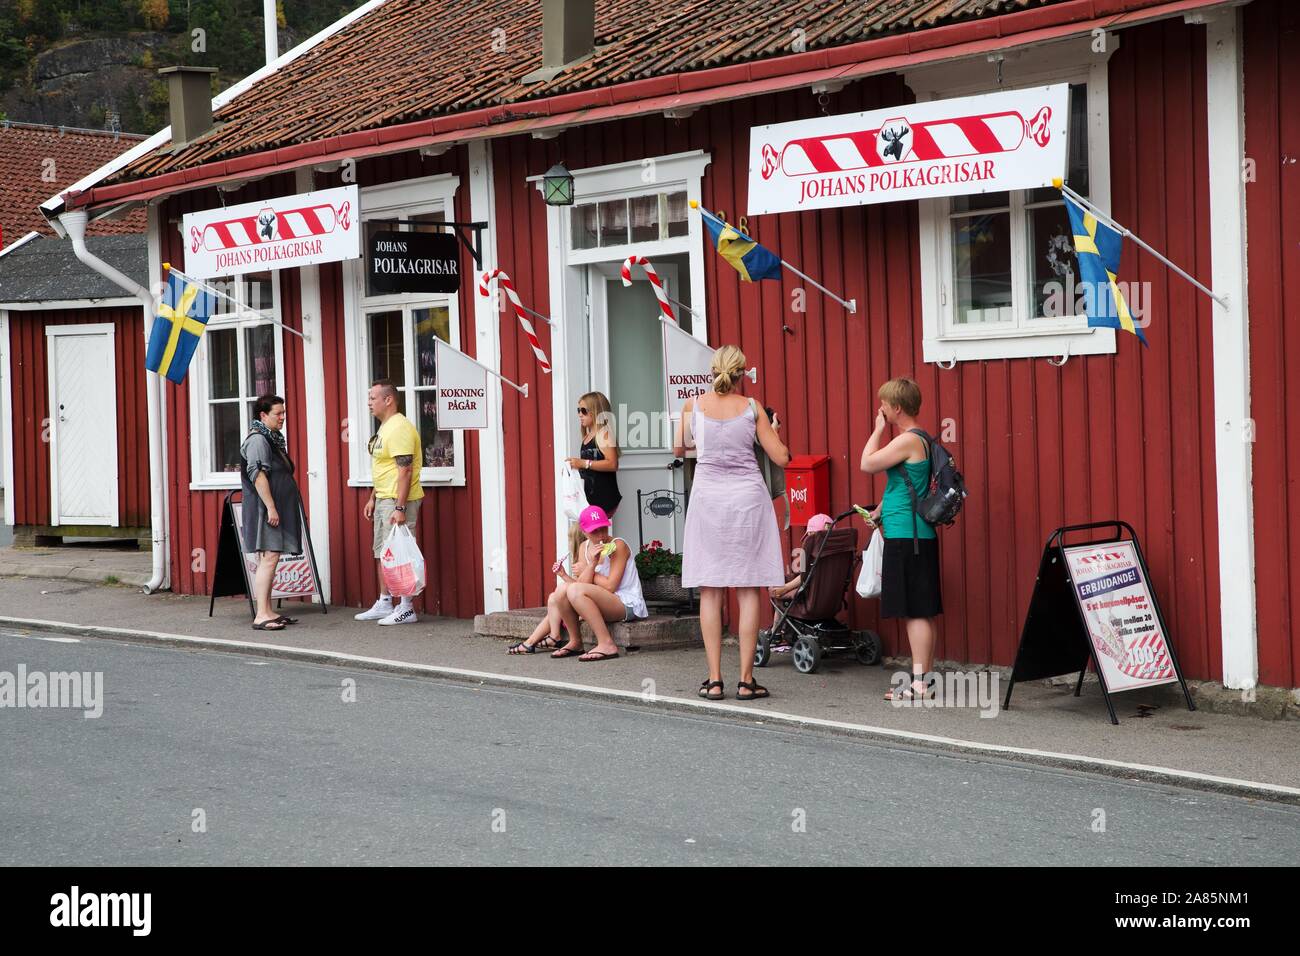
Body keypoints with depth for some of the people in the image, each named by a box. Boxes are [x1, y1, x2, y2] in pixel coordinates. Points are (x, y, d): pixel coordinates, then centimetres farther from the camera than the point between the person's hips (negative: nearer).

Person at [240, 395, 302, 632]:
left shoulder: (273, 439, 19)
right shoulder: (257, 439, -12)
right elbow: (258, 475, -20)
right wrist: (271, 507, -22)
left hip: (277, 509, 10)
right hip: (265, 509, -10)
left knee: (268, 559, 10)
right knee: (269, 557, -14)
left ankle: (267, 612, 13)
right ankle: (261, 616, -16)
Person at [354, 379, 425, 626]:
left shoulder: (399, 428, -17)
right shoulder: (384, 428, 16)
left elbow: (405, 470, -22)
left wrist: (400, 507, -26)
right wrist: (373, 499, 23)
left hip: (399, 500, -11)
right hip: (383, 499, 11)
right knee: (381, 553, 16)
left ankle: (406, 609, -3)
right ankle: (384, 604, 25)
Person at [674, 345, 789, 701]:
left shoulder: (693, 405, 0)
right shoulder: (752, 408, -2)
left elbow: (678, 448, 15)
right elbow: (781, 458, 2)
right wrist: (775, 431, 21)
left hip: (708, 498, 1)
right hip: (747, 498, -1)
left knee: (710, 593, 4)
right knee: (748, 591, 2)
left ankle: (714, 681, 2)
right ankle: (746, 681, 1)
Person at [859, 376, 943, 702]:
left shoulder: (908, 440, -15)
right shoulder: (919, 439, 16)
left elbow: (867, 464, -13)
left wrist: (878, 430, -3)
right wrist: (880, 511, 26)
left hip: (906, 538, -10)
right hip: (920, 537, 10)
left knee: (915, 612, -8)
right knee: (921, 611, 12)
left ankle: (919, 685, -8)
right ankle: (926, 678, 17)